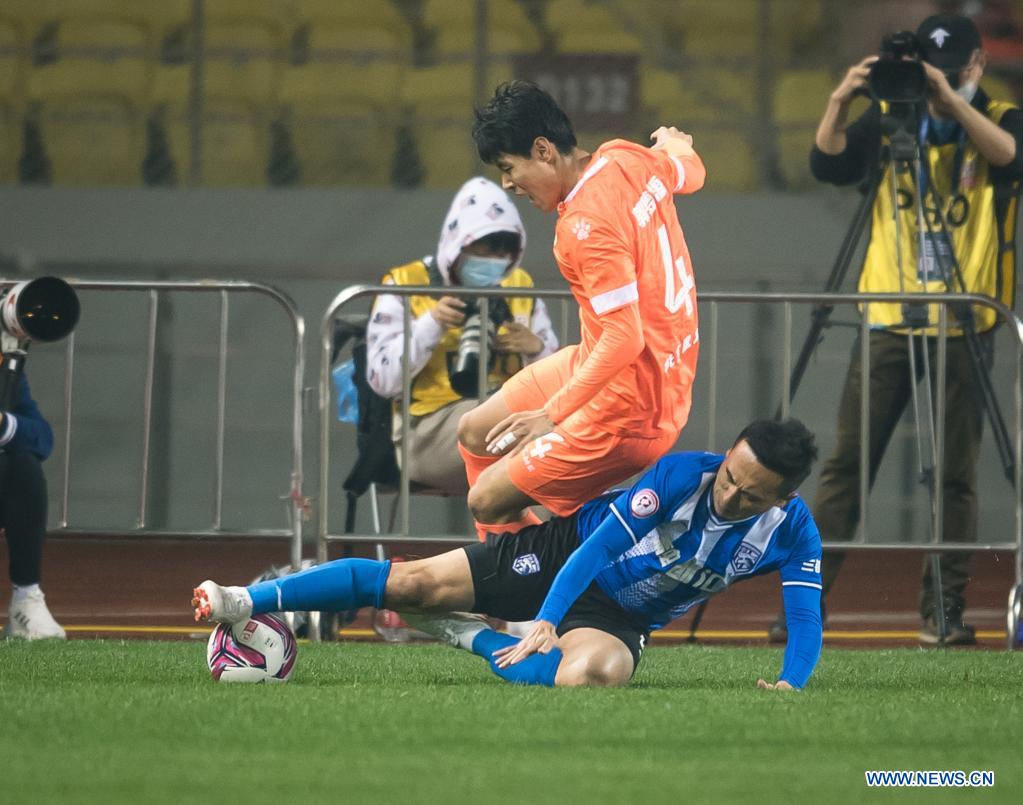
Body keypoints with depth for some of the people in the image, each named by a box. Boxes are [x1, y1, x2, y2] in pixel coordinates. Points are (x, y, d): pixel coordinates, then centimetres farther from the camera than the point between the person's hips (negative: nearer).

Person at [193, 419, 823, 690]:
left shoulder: (791, 531, -16)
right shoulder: (684, 474, -22)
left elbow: (807, 615, -16)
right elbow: (601, 543, -23)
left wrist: (791, 681, -35)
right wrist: (545, 620, -30)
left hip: (618, 616, 1)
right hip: (569, 549, -1)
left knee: (587, 676, -36)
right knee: (416, 583, -12)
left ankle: (469, 637, -6)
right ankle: (248, 602, -4)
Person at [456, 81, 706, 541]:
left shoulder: (586, 227, -28)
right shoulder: (624, 158, -3)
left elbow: (624, 339, -30)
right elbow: (691, 174, 21)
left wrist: (551, 415, -26)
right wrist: (676, 145, 46)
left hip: (627, 406, -10)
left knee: (487, 502, -6)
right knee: (475, 434, 19)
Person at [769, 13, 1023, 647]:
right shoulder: (891, 119, 9)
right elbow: (829, 165, -4)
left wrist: (952, 100, -29)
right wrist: (840, 102, -20)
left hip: (964, 327, -1)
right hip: (888, 322, 1)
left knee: (957, 474, 0)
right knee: (846, 464, -3)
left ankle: (946, 608, 7)